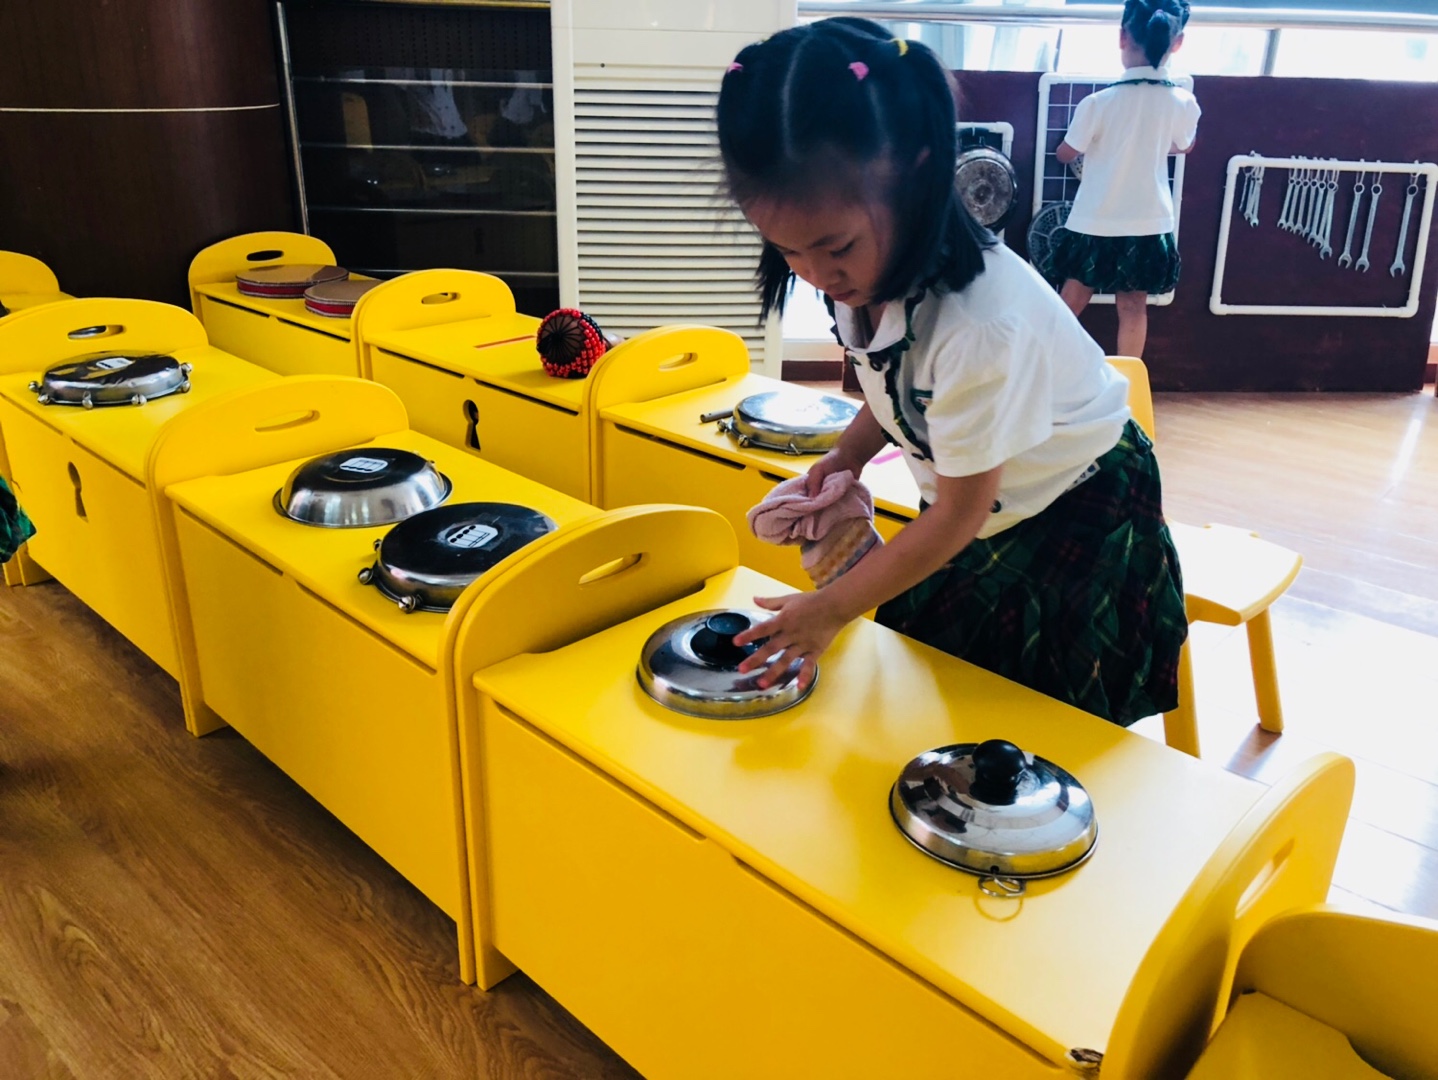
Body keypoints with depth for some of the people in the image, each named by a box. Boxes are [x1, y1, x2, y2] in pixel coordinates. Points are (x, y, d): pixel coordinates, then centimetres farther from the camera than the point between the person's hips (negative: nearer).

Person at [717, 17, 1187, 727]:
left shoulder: (981, 327, -38)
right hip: (971, 500, 7)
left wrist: (832, 609, -19)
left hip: (1076, 516, -6)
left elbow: (958, 515, -26)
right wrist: (847, 456, -9)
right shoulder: (868, 271, -15)